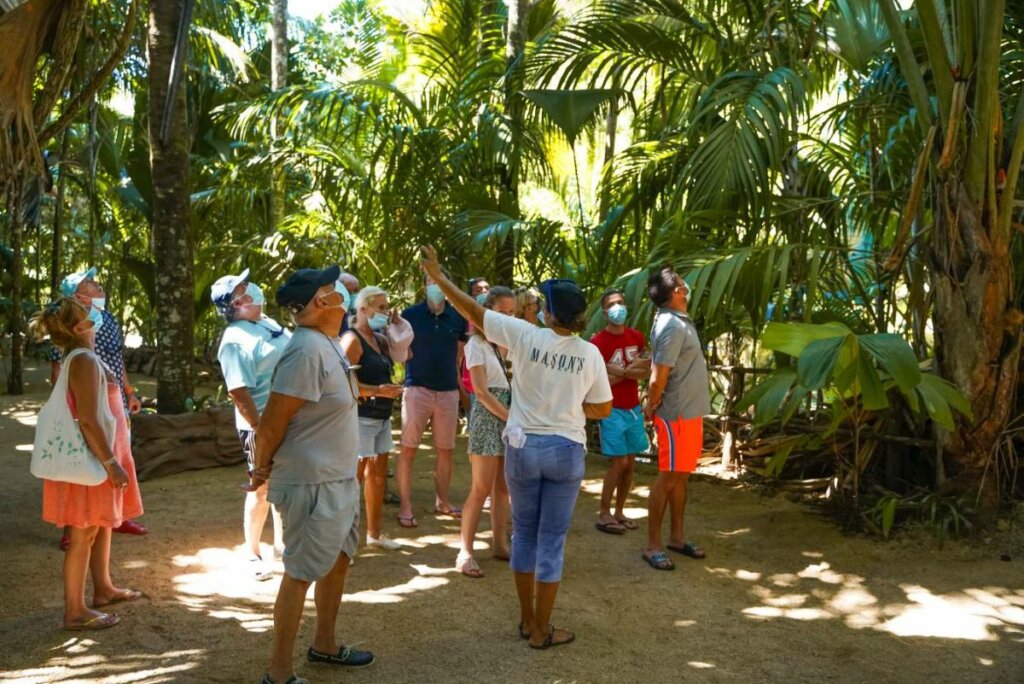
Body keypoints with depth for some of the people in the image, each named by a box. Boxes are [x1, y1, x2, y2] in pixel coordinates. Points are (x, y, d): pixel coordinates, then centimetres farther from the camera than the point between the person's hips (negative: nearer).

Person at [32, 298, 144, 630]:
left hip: (96, 457, 10)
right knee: (84, 533, -3)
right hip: (93, 460, -10)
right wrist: (111, 462, -22)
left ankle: (103, 588, 34)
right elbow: (89, 421, -26)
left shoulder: (74, 359, 11)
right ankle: (75, 611, 5)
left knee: (103, 525, 20)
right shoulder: (85, 360, -21)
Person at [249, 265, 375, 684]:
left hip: (340, 480, 10)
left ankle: (324, 645, 39)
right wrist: (263, 468, -6)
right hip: (313, 485, -10)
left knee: (339, 561, 21)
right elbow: (272, 422, -22)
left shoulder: (328, 344, 7)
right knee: (301, 574, 1)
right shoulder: (307, 350, -24)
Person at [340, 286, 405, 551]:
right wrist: (378, 391, -28)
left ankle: (374, 532, 27)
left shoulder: (379, 339, 14)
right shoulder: (352, 339, -13)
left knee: (378, 474, 15)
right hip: (361, 417, -9)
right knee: (354, 476, -6)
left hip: (382, 416, 9)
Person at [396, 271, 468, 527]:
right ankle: (405, 506, 7)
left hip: (449, 391, 3)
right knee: (408, 449, -2)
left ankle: (441, 501, 28)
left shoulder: (458, 317, 5)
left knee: (446, 450, 12)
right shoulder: (410, 314, -3)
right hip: (417, 388, -3)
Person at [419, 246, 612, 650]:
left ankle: (528, 621, 27)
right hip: (566, 451, 0)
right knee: (552, 540, 7)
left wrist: (438, 276, 5)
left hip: (523, 447, 0)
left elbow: (473, 311, -6)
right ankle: (541, 631, 16)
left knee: (524, 533, 16)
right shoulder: (590, 354, -6)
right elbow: (602, 409, 2)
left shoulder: (525, 336, -11)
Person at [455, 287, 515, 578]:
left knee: (503, 487, 10)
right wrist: (510, 417, -14)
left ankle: (499, 544, 19)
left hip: (511, 416, 6)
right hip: (488, 417, -6)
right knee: (482, 488, -6)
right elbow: (481, 391, -12)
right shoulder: (477, 344, -7)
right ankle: (465, 552, 1)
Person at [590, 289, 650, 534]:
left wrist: (622, 371, -12)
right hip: (612, 410, -6)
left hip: (634, 409, 6)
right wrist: (630, 370, -15)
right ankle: (603, 514, 4)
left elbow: (646, 369, 4)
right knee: (619, 462, -7)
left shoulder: (637, 337, 6)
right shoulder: (598, 342, -15)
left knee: (630, 463, 9)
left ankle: (619, 512, 20)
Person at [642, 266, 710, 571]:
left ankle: (677, 537, 26)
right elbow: (658, 378, -21)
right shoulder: (672, 326, -21)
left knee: (681, 477, 16)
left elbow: (659, 371, 17)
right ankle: (652, 546, 6)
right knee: (668, 478, -2)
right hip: (676, 415, -9)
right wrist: (652, 407, -6)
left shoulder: (678, 321, 10)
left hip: (690, 412, 9)